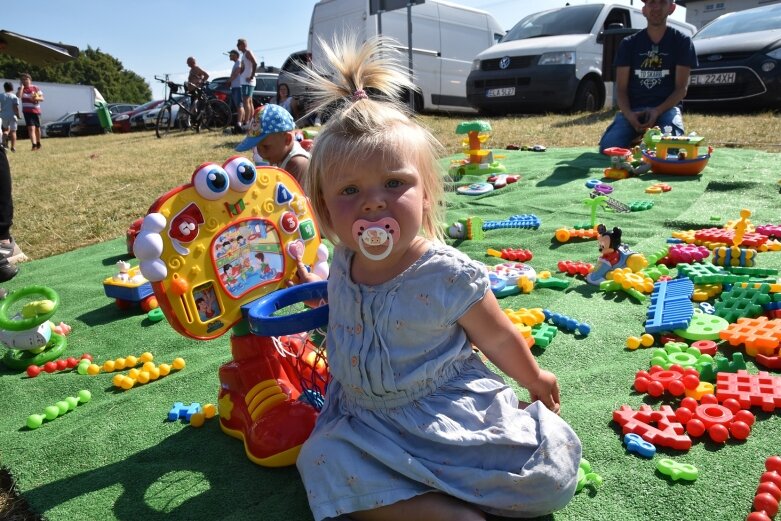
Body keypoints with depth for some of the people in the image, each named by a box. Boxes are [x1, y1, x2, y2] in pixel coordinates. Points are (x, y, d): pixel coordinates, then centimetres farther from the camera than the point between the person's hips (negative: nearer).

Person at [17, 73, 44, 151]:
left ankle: (38, 143, 34)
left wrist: (36, 98, -18)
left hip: (36, 111, 2)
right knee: (31, 128, -16)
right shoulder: (21, 88, 3)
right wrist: (22, 86, -12)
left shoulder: (35, 88, 4)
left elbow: (42, 98, 3)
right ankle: (34, 145, -25)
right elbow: (18, 96, -16)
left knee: (37, 128, 13)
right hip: (27, 111, -1)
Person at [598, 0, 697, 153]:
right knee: (608, 147, -27)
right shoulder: (629, 44, 8)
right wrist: (628, 114, -18)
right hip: (633, 108, 1)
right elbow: (621, 88, 3)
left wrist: (658, 111, -19)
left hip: (666, 107, -1)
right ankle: (636, 141, 6)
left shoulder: (682, 41, 5)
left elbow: (681, 87, 0)